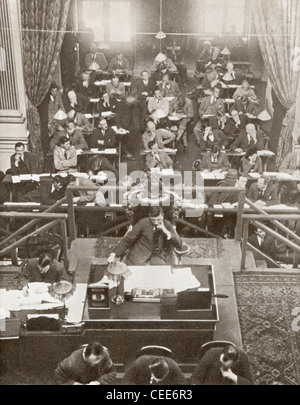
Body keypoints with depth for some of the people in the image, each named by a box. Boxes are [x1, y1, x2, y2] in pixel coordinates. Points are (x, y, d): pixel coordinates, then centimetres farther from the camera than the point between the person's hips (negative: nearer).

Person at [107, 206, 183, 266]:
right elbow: (127, 240, 0)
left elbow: (179, 245, -1)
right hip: (139, 255, -1)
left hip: (157, 256, 1)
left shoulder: (167, 225, 3)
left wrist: (166, 231, -15)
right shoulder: (143, 223, -3)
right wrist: (113, 254, -12)